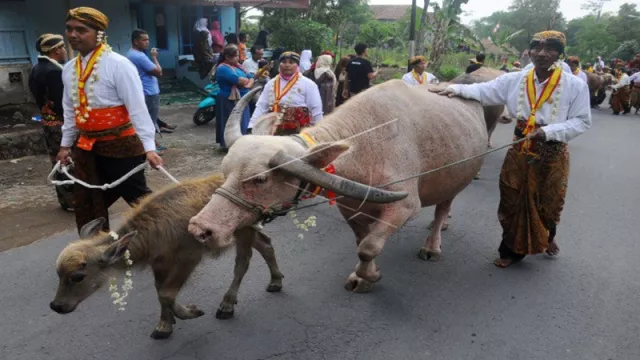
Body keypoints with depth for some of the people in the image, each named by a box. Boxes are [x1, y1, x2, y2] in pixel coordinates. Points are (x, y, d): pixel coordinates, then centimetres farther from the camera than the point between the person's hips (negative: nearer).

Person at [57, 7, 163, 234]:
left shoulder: (118, 64, -14)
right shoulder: (68, 69, 8)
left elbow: (137, 108, -18)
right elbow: (70, 110, 18)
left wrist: (149, 147, -23)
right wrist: (66, 144, 20)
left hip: (121, 144, -7)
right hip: (86, 147, 7)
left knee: (138, 198, 3)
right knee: (86, 204, 14)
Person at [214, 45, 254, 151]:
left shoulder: (237, 66, 14)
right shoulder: (223, 68, -14)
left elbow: (251, 77, 9)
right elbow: (239, 80, -24)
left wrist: (248, 85, -12)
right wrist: (247, 80, -3)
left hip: (241, 99, 8)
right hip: (229, 101, -8)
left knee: (242, 122, 11)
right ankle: (226, 144, 5)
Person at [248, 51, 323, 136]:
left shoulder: (308, 84, -2)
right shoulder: (271, 84, 10)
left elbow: (316, 110, -2)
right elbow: (261, 107, 8)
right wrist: (251, 127, -1)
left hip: (300, 132, -4)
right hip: (275, 131, 4)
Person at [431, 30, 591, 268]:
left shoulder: (575, 86, -10)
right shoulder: (514, 81, -3)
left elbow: (582, 122, -8)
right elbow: (483, 91, -5)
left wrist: (548, 131, -22)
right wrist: (456, 89, -22)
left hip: (553, 155, -1)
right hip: (519, 152, 2)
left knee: (548, 202, 15)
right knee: (513, 201, 6)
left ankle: (548, 237, 48)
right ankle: (512, 249, 24)